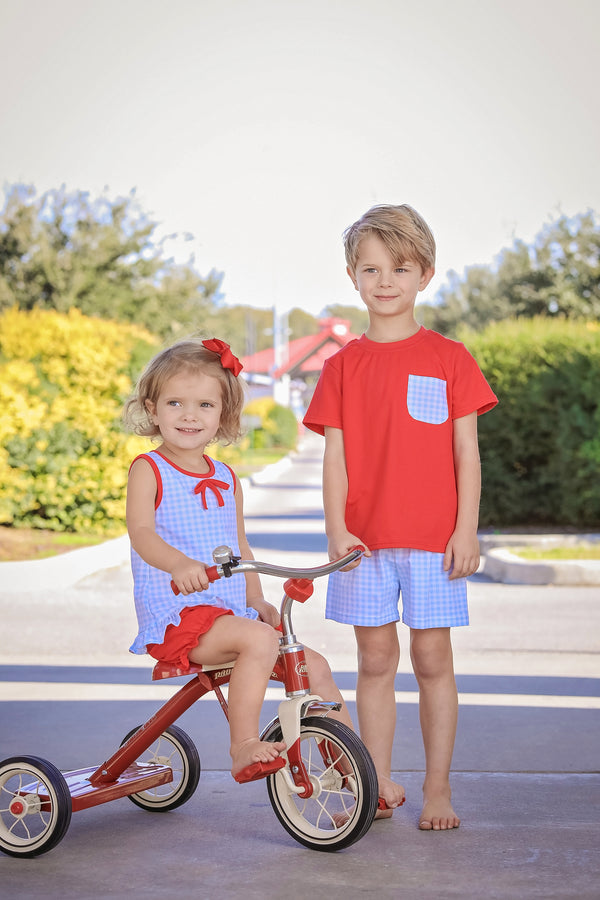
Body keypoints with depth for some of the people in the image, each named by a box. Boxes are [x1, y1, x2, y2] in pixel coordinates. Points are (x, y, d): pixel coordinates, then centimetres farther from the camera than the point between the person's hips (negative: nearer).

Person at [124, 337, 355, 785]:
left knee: (313, 663, 3)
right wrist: (179, 564, -42)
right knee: (260, 640, -32)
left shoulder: (227, 478, 16)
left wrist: (257, 601, 8)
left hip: (231, 615, 7)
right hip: (174, 614, -7)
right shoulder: (149, 470, -5)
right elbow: (141, 533, -21)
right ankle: (244, 746, -26)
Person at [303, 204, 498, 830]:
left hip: (433, 538, -2)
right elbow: (335, 454, 4)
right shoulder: (344, 365, 6)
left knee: (432, 657, 3)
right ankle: (380, 785, 17)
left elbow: (466, 450, 0)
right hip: (364, 538, 2)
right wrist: (336, 529, -6)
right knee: (375, 658, 7)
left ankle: (438, 788, 14)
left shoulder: (448, 358, 1)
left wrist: (467, 529, -6)